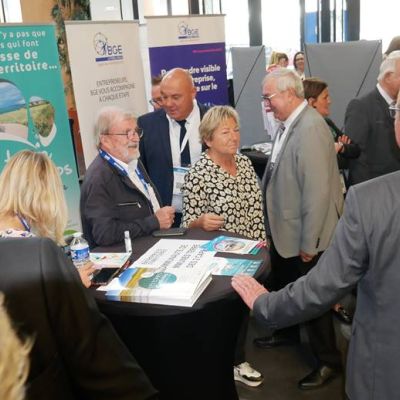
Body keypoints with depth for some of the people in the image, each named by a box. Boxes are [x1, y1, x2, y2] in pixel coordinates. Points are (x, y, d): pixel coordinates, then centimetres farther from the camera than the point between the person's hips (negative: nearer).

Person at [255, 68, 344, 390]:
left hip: (304, 236, -8)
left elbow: (317, 191, -26)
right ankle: (286, 332, 50)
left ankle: (328, 361, 29)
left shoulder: (310, 129, -25)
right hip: (284, 230, 9)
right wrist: (273, 227, 14)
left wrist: (308, 243, -20)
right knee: (283, 286, 25)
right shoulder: (289, 124, 3)